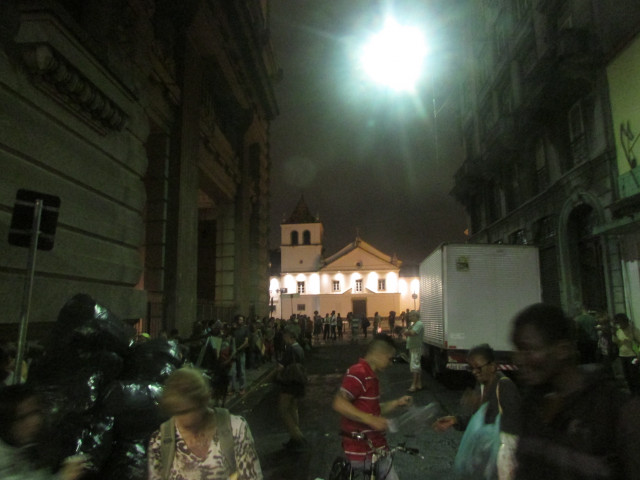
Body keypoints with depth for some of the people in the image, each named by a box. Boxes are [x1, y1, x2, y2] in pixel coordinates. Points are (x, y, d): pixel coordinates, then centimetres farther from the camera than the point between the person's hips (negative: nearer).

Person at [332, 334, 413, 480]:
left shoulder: (370, 376, 13)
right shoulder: (358, 373, -20)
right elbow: (339, 403, -29)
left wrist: (397, 403, 8)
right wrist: (370, 420, -29)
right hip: (364, 451, -10)